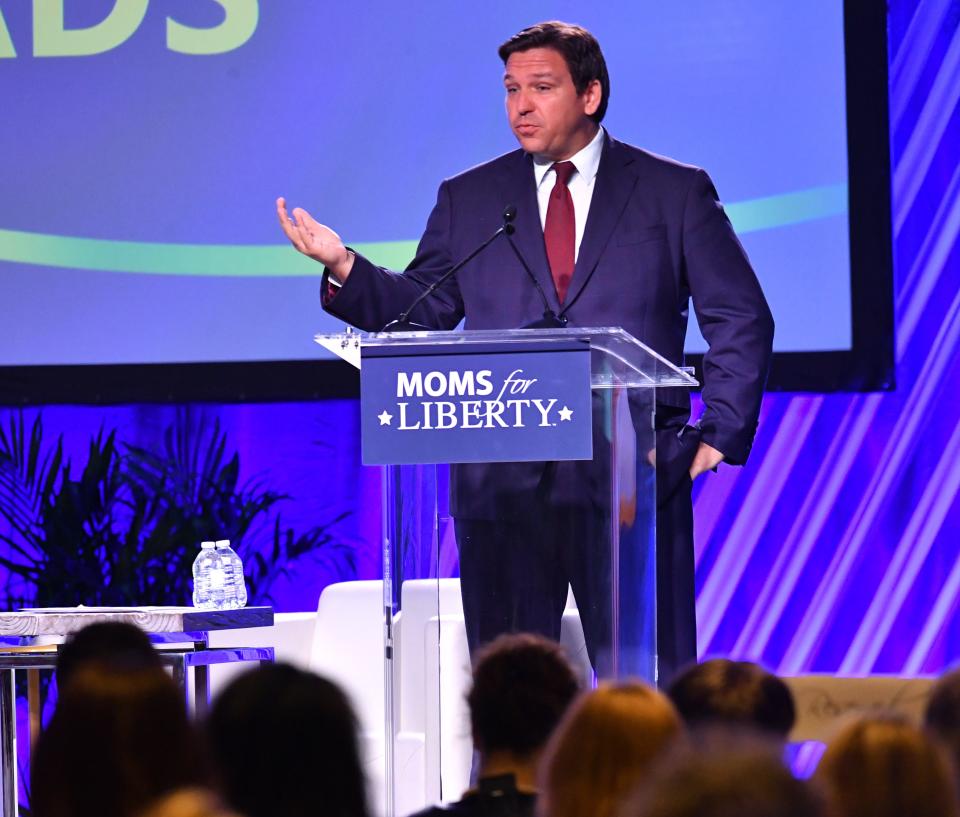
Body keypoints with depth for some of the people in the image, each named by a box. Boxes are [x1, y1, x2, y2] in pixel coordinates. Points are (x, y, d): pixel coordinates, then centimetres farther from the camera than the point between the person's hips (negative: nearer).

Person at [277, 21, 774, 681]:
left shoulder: (676, 192, 8)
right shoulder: (467, 200, 14)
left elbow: (741, 319, 7)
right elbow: (422, 313, 10)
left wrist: (721, 432, -3)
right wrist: (344, 268, -7)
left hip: (633, 477, -2)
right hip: (504, 480, 2)